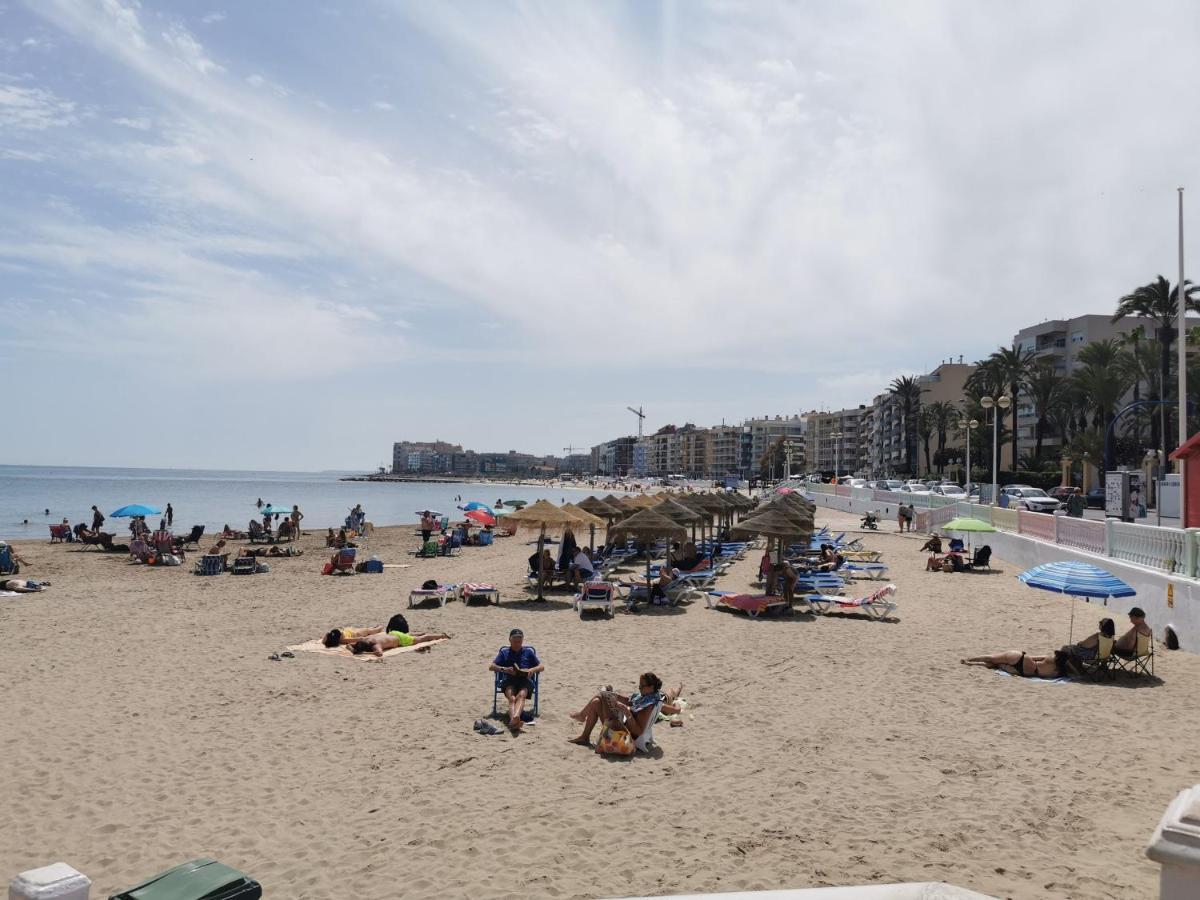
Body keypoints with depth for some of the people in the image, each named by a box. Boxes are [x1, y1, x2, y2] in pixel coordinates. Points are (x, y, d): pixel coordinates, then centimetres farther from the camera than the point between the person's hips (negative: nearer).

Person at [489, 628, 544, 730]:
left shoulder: (528, 652, 23)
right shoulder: (504, 652, 22)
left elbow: (542, 667, 18)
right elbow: (491, 667, 11)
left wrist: (532, 670, -6)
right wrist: (504, 669, -9)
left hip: (525, 680, -1)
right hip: (509, 680, 1)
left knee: (521, 695, -36)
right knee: (511, 698, -34)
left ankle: (515, 718, -65)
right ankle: (514, 720, -62)